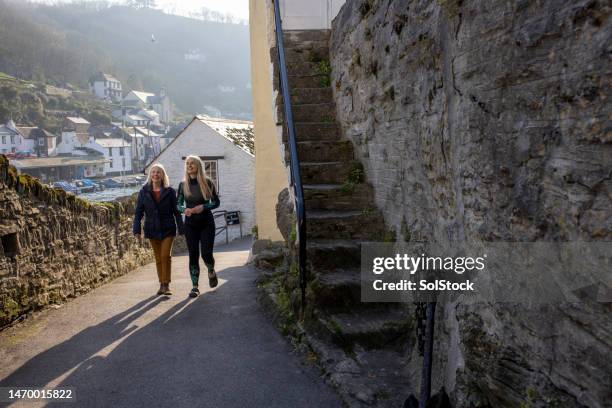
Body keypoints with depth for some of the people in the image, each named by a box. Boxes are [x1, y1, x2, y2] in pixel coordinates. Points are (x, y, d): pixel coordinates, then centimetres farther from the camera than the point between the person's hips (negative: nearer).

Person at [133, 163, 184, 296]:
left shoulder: (170, 191, -4)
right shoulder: (144, 192, 0)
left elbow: (176, 211, -1)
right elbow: (138, 212, 1)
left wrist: (181, 229, -2)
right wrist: (137, 229, -8)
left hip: (168, 229, -2)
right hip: (152, 230, 2)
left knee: (165, 255, -10)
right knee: (158, 258, 9)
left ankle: (166, 285, 0)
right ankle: (162, 284, 19)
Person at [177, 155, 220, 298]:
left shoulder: (207, 182, -4)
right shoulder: (183, 185, 3)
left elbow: (216, 202, 0)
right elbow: (178, 204, 7)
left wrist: (203, 207, -17)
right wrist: (184, 209, -15)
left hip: (206, 223, -2)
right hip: (190, 224, 2)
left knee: (206, 254, -5)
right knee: (193, 255, 0)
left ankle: (211, 272, 28)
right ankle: (195, 287, 8)